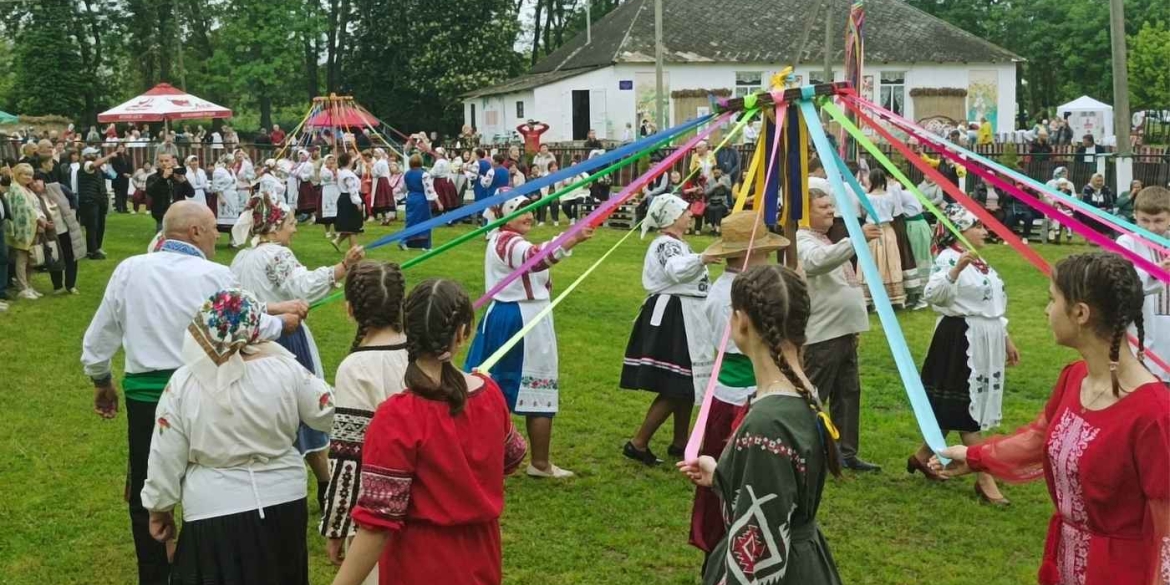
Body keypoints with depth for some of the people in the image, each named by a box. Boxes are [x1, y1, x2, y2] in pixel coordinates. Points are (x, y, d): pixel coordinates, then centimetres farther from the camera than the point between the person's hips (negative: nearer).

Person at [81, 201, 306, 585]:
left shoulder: (129, 270, -2)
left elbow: (97, 341, 5)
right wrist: (282, 322, 20)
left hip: (146, 396, 2)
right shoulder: (216, 276, -12)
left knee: (147, 495, 16)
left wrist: (102, 383, 22)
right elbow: (253, 327, 0)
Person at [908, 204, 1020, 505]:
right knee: (967, 408, -3)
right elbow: (933, 294, -30)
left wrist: (1006, 339, 23)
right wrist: (956, 269, -42)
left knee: (963, 407, 14)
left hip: (985, 341, 10)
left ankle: (923, 456, 29)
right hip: (960, 340, -10)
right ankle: (985, 478, 1)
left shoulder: (980, 261, 16)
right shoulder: (949, 258, -13)